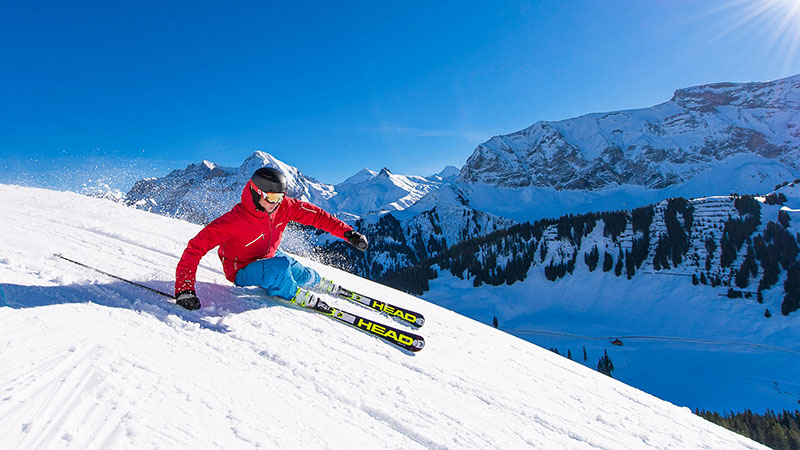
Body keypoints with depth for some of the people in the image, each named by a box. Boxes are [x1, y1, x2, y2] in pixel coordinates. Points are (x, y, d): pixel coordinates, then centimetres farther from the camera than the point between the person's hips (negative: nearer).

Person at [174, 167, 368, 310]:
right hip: (242, 271, -6)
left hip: (269, 256, 6)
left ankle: (319, 283, 36)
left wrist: (347, 233, -19)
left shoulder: (284, 207, -19)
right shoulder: (234, 221, -34)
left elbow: (316, 215, -12)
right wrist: (184, 289, -41)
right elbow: (196, 247, -34)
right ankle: (291, 294, -1)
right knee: (279, 266, -33)